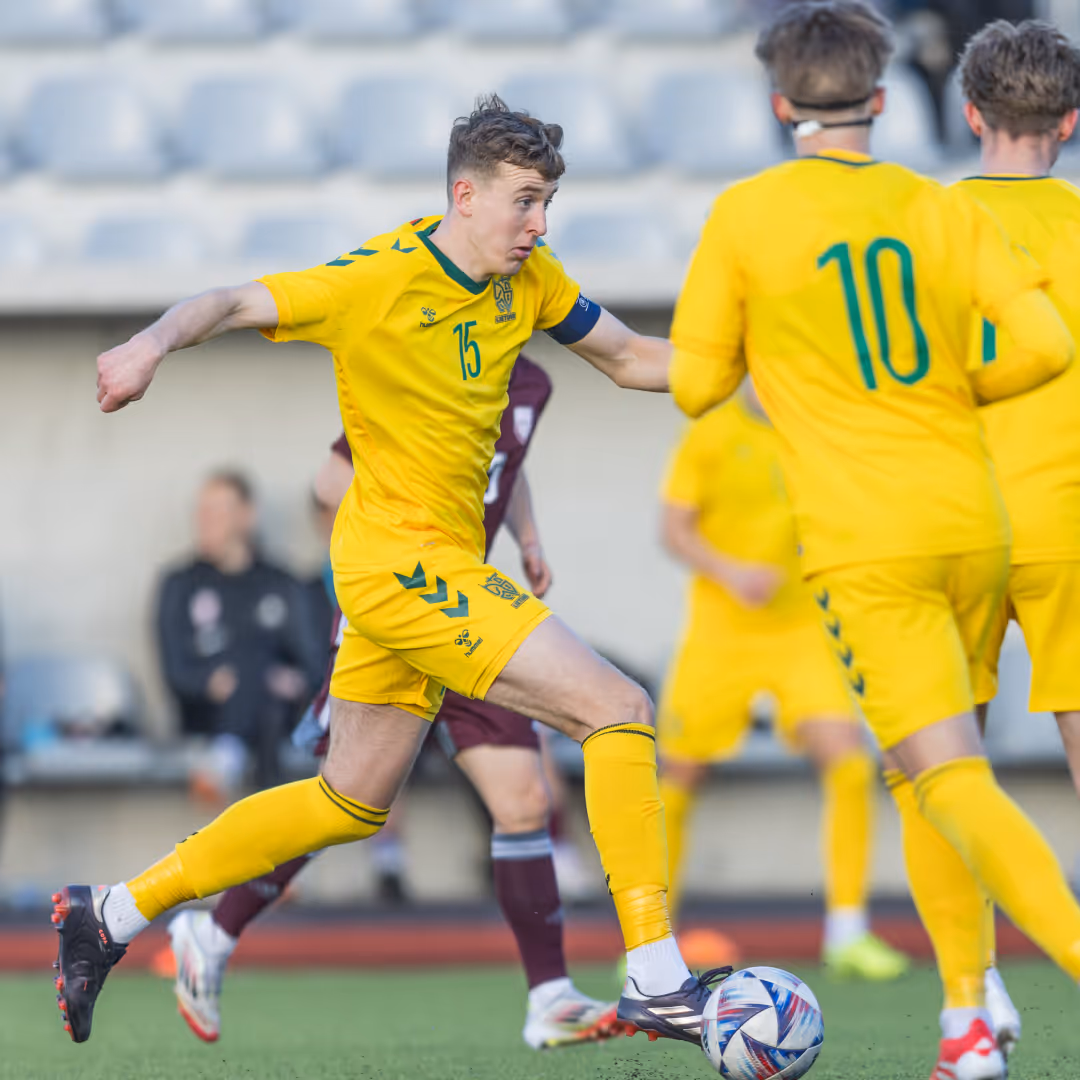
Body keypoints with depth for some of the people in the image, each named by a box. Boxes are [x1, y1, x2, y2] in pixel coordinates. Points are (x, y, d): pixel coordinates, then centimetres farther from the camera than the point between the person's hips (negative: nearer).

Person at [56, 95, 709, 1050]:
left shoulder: (530, 280, 6)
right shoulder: (379, 281, -15)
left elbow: (628, 358, 17)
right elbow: (232, 303, -14)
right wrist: (155, 343, -34)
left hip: (437, 566, 9)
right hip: (402, 561, -9)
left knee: (352, 803, 17)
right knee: (618, 710, -16)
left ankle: (112, 914, 25)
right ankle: (657, 982, -15)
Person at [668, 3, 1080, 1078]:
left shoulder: (745, 216, -1)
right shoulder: (942, 209, 6)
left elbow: (694, 384, 2)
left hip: (866, 545, -5)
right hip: (973, 524, 5)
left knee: (949, 777, -10)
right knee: (924, 772, 19)